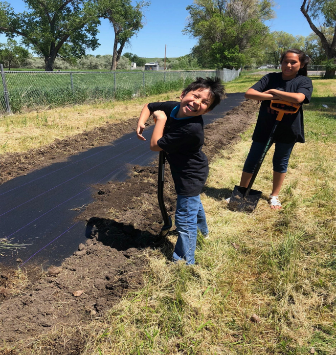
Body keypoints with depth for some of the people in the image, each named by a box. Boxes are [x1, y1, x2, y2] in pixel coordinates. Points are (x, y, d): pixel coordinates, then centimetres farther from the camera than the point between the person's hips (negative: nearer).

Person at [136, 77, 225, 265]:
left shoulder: (192, 128, -38)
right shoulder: (171, 107, -15)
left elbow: (155, 145, -31)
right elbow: (149, 106, 6)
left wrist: (161, 119, -22)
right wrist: (141, 123, -13)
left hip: (190, 176, -10)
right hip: (189, 171, 10)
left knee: (185, 220, 1)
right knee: (193, 203, 35)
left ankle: (185, 262, 21)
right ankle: (202, 228, 65)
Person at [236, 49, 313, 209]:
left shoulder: (304, 81, -5)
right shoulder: (270, 77, -3)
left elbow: (298, 98, -27)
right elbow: (249, 93, -16)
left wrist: (273, 91, -19)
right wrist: (273, 97, -24)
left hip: (288, 130, 0)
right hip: (265, 128, 1)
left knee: (280, 163, 13)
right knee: (252, 161, 5)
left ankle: (274, 196, 31)